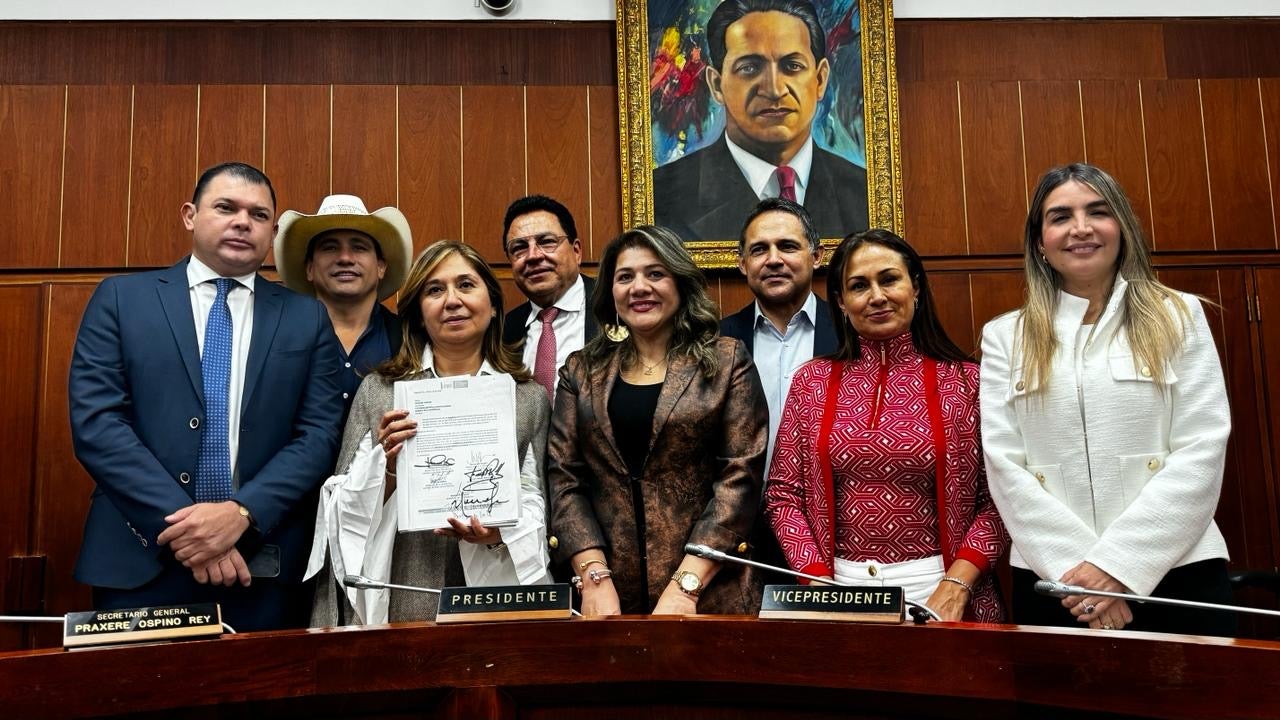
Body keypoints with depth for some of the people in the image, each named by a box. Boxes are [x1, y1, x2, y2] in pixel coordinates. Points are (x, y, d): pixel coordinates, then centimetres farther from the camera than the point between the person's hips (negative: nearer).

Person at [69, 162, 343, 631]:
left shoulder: (307, 318, 6)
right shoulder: (121, 298, 4)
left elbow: (320, 434, -1)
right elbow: (95, 421, -5)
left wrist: (242, 513, -15)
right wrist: (179, 525, -14)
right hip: (141, 562, 0)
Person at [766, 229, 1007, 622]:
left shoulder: (965, 381, -1)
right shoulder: (812, 381, 3)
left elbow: (996, 499, -3)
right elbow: (784, 494, 2)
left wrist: (955, 585, -14)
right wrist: (819, 583, -8)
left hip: (933, 590, -1)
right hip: (840, 587, 1)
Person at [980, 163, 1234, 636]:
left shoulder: (1179, 317, 5)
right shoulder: (1005, 337, 6)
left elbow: (1201, 453, -4)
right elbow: (1004, 466, -1)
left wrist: (1117, 565, -12)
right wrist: (1077, 568, -12)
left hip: (1176, 573, 0)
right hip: (1053, 581, 1)